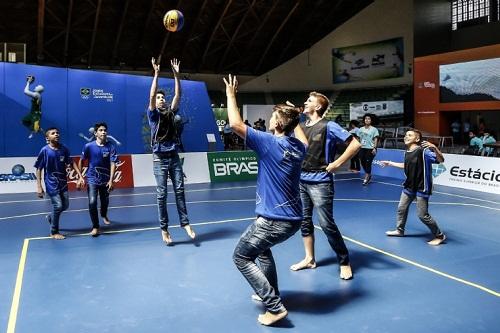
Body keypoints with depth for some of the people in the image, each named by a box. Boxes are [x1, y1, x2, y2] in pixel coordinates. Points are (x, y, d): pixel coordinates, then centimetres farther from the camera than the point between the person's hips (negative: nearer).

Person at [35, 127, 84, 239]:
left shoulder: (64, 149, -2)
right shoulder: (44, 151, -12)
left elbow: (71, 163, 8)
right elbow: (39, 169, -8)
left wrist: (80, 176, 1)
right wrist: (39, 186, -12)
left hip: (63, 182, 5)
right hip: (51, 183, -5)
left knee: (65, 205, 9)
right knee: (58, 206, -8)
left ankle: (51, 217, 41)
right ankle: (54, 232, 12)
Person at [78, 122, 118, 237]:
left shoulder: (111, 147, -11)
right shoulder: (88, 146, -9)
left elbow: (113, 164, -16)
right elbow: (81, 161, 3)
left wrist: (111, 180, -24)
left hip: (105, 179, 2)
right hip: (92, 179, -1)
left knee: (105, 201, 18)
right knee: (92, 202, -16)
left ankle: (104, 216, 52)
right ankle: (95, 227, -2)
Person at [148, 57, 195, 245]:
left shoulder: (171, 112, 11)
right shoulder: (153, 115, 1)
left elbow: (178, 95, 4)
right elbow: (151, 96, -13)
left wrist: (176, 75, -2)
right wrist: (156, 73, -16)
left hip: (174, 157, 3)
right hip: (160, 159, -3)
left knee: (179, 191, 2)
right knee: (161, 195, 0)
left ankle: (185, 223, 6)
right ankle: (164, 229, 5)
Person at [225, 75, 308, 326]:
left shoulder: (269, 142, -16)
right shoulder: (299, 146, 5)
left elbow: (235, 124, -14)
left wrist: (231, 94, -1)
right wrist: (293, 117, 39)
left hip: (273, 220, -8)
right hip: (294, 219, 8)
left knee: (242, 257, 9)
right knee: (261, 247, 32)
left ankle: (275, 307, 2)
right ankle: (270, 294, 36)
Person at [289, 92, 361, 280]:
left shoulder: (329, 126, -9)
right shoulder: (300, 126, 9)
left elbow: (355, 144, -13)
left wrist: (336, 164, -13)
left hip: (320, 183, -6)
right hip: (301, 181, 7)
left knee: (326, 224, -4)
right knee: (304, 220, 12)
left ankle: (344, 262, 11)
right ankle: (309, 259, 27)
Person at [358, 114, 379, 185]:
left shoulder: (374, 129, -1)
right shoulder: (361, 129, 11)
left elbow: (376, 139, -5)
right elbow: (359, 138, 14)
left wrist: (374, 148, -14)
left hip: (370, 148, -4)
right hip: (362, 148, 5)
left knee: (368, 163, -7)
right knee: (363, 162, 6)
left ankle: (366, 178, 0)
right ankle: (369, 175, 27)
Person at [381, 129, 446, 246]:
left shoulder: (423, 151, -20)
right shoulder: (407, 152, 3)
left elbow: (440, 160, -28)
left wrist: (434, 148, -46)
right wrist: (390, 163, 28)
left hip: (421, 188, -8)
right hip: (409, 186, 8)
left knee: (423, 215, -4)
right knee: (401, 208, 16)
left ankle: (439, 236, 14)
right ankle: (400, 230, 37)